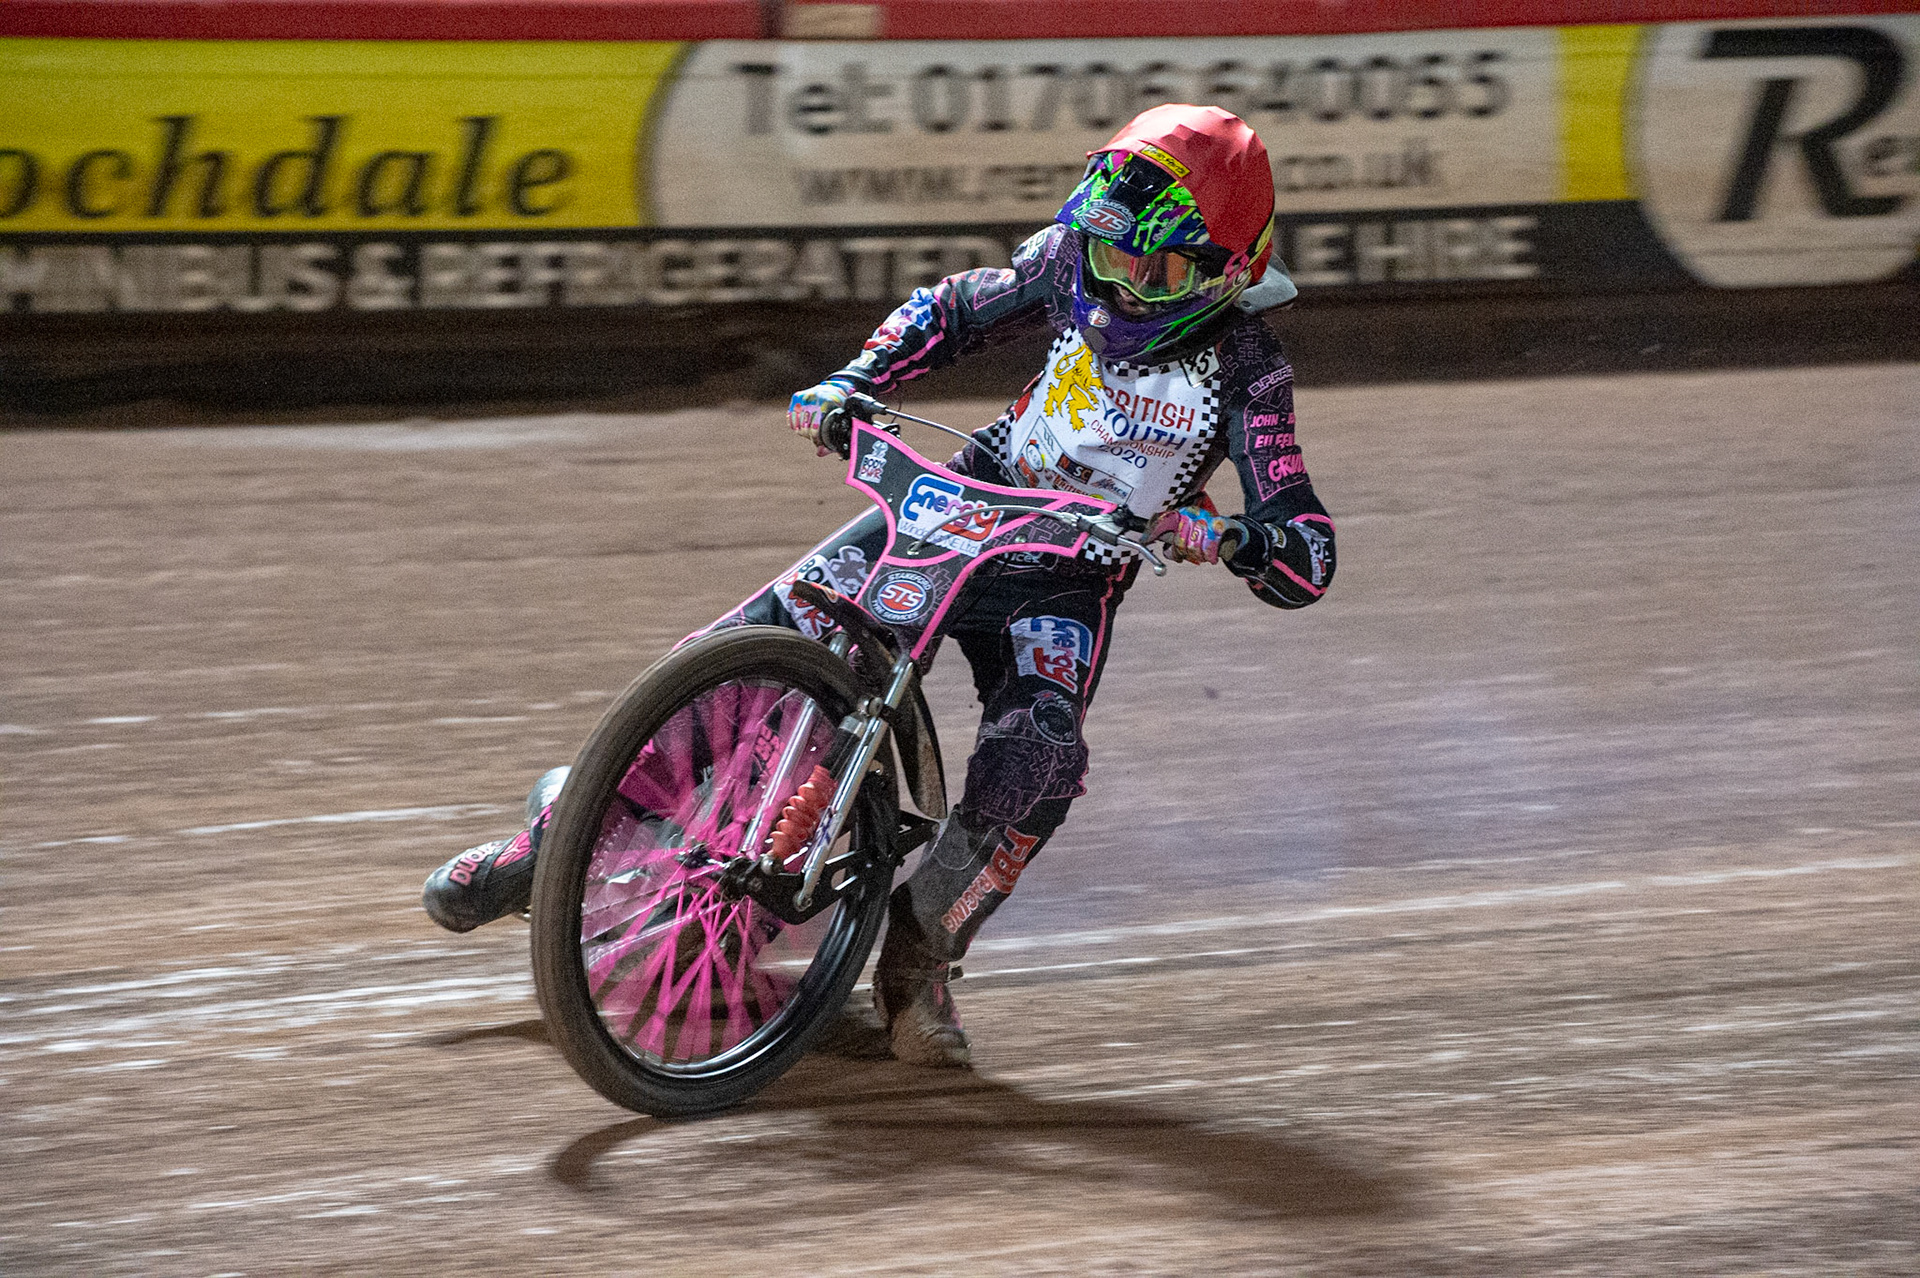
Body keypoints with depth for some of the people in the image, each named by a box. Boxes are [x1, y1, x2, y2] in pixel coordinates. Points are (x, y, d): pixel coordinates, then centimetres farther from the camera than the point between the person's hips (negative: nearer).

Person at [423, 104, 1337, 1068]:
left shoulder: (1245, 374, -21)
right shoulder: (1072, 263, -9)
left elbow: (1308, 563, -25)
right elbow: (953, 312, 10)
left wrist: (1222, 536, -46)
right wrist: (852, 384, -6)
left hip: (1070, 579, -3)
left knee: (1038, 760, -32)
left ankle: (918, 954, -10)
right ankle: (560, 828, 7)